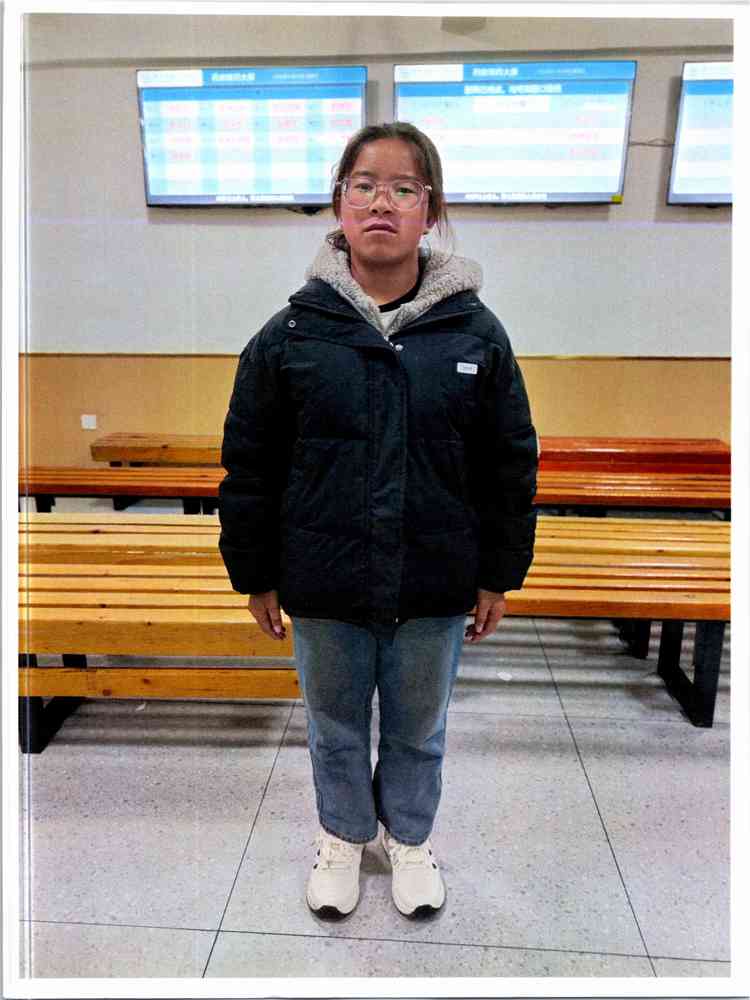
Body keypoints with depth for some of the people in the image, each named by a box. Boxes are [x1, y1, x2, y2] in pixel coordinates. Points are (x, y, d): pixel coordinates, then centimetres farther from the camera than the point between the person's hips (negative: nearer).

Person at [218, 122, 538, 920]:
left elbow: (511, 464, 1)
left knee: (418, 728, 20)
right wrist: (256, 576, 1)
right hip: (324, 589, 0)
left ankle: (410, 838, 48)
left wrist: (498, 576, 3)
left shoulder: (476, 333, -4)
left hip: (436, 589, 1)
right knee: (335, 725, 20)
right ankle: (343, 837, 48)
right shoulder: (291, 333, -6)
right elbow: (249, 465, -1)